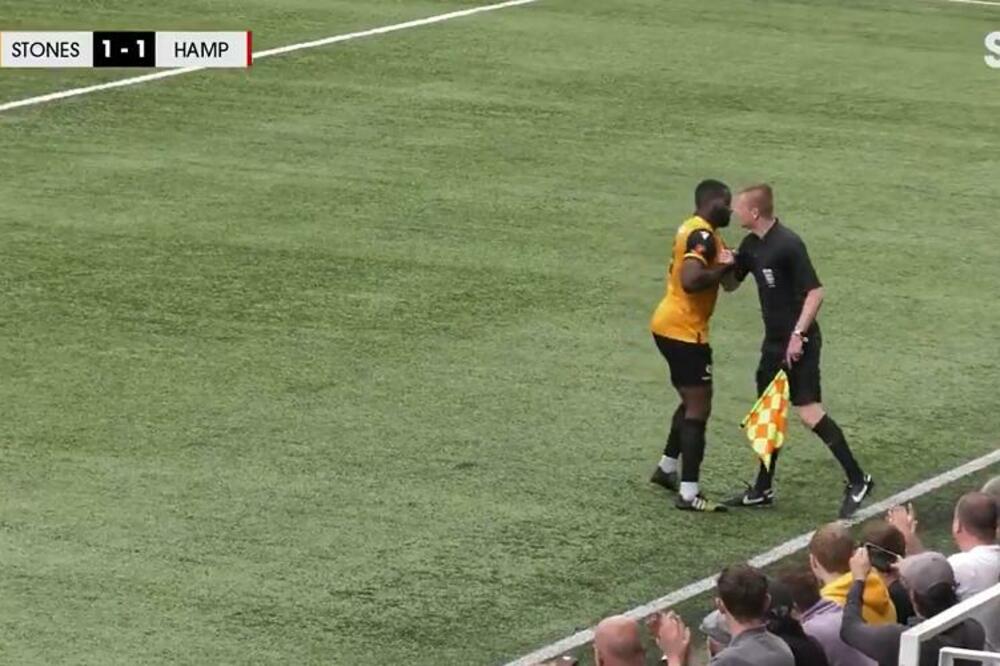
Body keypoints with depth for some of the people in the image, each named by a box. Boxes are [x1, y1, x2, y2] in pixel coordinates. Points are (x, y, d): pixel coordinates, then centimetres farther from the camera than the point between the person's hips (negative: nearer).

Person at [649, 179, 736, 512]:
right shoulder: (704, 236, -18)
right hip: (684, 331, -10)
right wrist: (722, 268, -17)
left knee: (691, 402, 24)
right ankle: (689, 493, -7)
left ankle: (667, 468, 36)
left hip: (668, 325, 10)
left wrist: (724, 261, 8)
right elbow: (690, 280, -31)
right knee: (698, 409, -7)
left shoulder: (692, 229, 13)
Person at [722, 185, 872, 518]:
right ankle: (763, 490, 23)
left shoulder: (788, 245, -19)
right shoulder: (751, 245, 8)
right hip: (774, 341, 9)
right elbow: (731, 284, 18)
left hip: (798, 343, -9)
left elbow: (815, 291, -20)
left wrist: (798, 334, -24)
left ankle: (857, 480, -9)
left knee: (809, 411, -15)